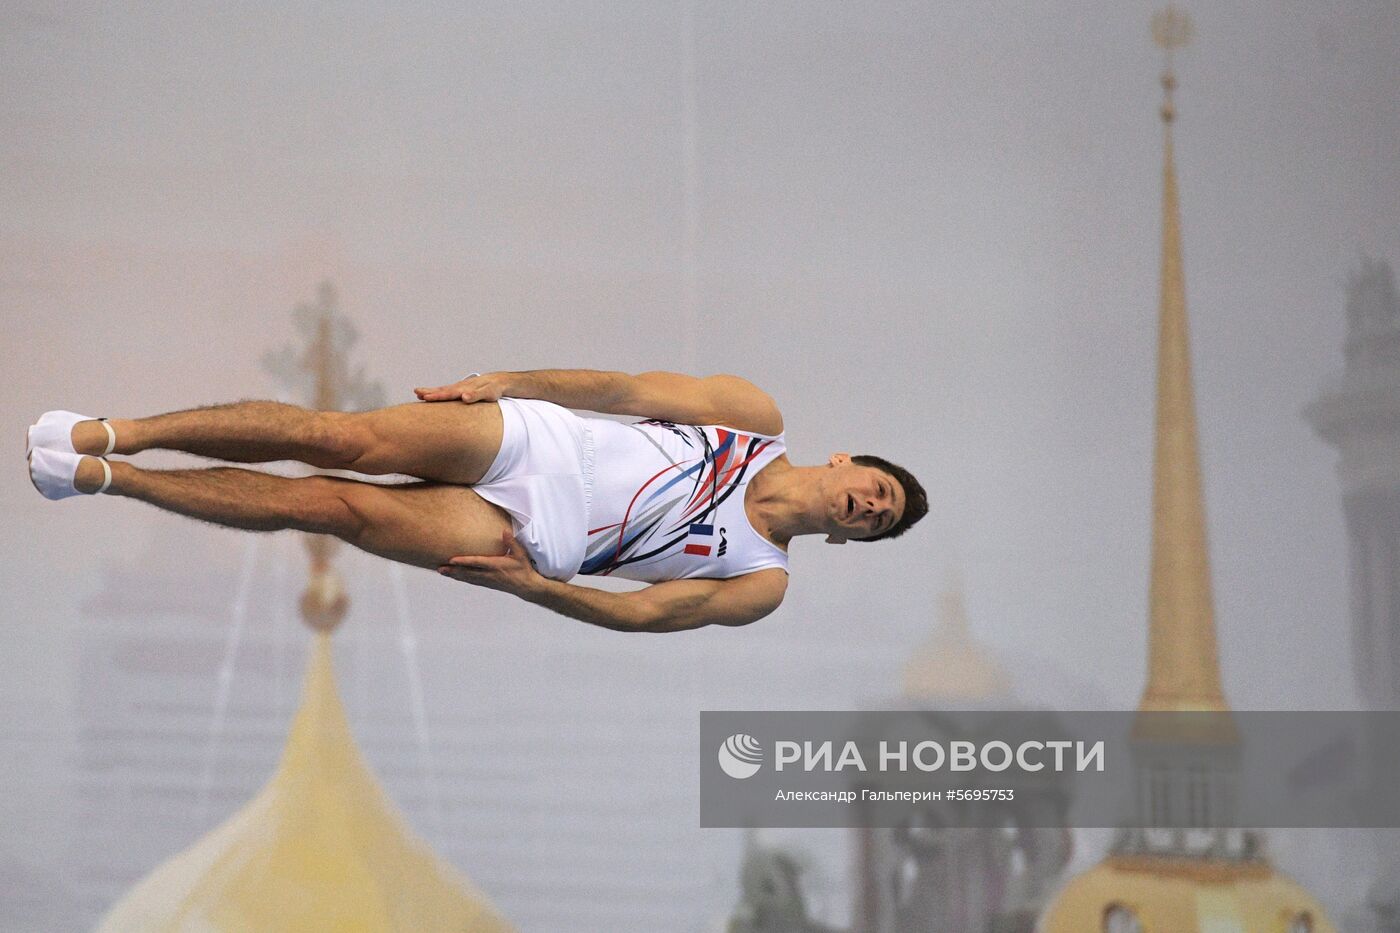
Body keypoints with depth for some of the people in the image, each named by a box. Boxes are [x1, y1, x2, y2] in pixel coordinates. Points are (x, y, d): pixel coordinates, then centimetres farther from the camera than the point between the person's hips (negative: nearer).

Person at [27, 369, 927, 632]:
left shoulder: (760, 582, 3)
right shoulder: (759, 417, 7)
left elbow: (639, 611, -2)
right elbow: (631, 390, 5)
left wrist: (530, 585, -14)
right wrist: (507, 380, -3)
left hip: (538, 540, -2)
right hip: (534, 436, 2)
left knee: (334, 506, -14)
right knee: (340, 438, -18)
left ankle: (103, 476, -6)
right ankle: (109, 434, -7)